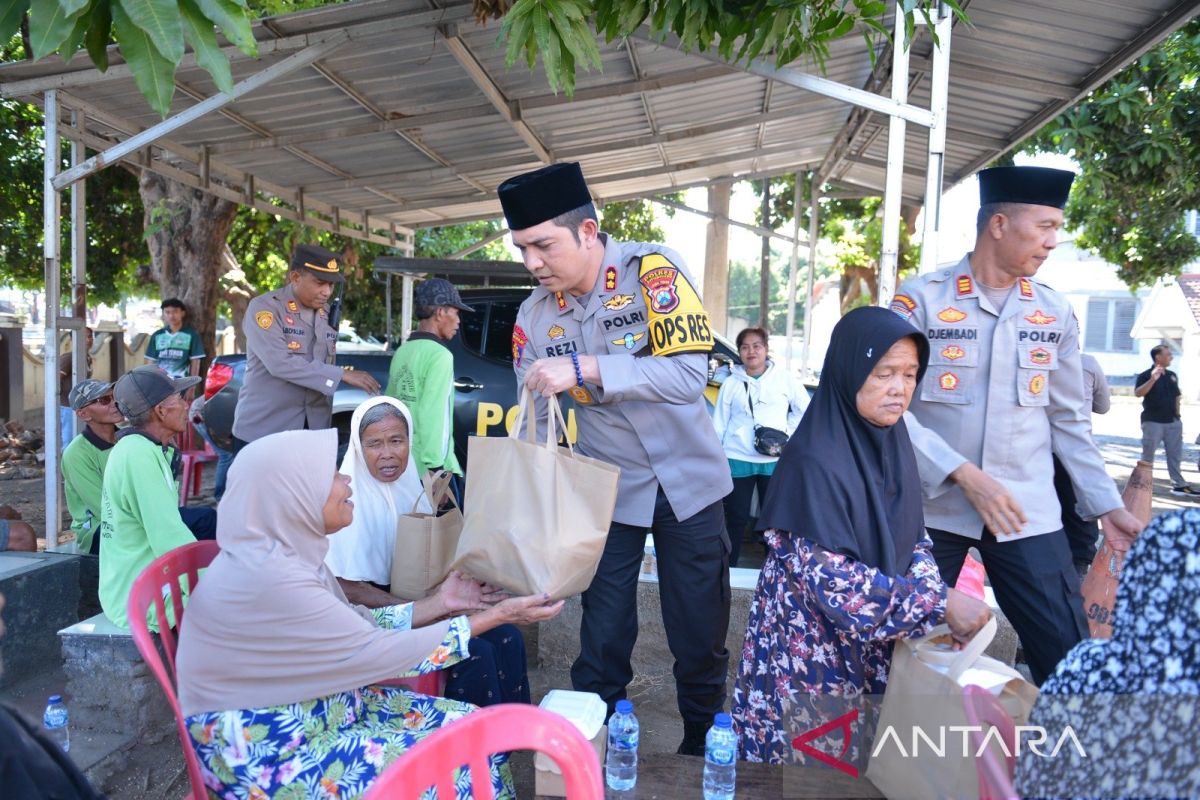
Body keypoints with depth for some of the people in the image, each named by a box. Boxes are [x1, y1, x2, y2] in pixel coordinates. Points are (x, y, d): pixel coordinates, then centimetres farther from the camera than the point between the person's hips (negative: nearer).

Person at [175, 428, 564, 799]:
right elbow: (379, 652, -24)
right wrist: (497, 615, -17)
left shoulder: (287, 550, -1)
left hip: (319, 708, 8)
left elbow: (357, 628, 7)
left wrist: (438, 603, 5)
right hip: (270, 755, -8)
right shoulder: (266, 578, -29)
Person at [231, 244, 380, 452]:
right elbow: (279, 362, -22)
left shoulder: (326, 315, 10)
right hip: (262, 429, -4)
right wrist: (341, 375, -21)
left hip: (313, 430, 5)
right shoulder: (264, 307, -9)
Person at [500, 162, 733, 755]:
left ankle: (703, 745, 33)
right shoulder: (534, 316, -5)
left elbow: (690, 373, -26)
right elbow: (534, 420, 1)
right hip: (607, 490, 2)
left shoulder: (653, 269, -16)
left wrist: (585, 368, -34)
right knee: (601, 637, 4)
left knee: (699, 631, 10)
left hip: (687, 481, -2)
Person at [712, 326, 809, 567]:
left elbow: (804, 409, 13)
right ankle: (728, 566, 17)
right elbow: (719, 424, 5)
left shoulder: (784, 379, 4)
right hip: (738, 460, 0)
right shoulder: (731, 383, 4)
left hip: (774, 461, 1)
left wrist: (788, 432, 2)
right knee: (736, 518, 6)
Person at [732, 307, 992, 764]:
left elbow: (914, 540, 6)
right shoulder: (815, 462, -24)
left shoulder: (894, 444, 0)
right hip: (814, 651, -6)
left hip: (876, 647, 7)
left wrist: (939, 601, -11)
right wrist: (939, 604, -24)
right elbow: (834, 582, -26)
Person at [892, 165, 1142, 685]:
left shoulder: (1055, 314, 7)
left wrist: (1107, 506, 7)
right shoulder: (920, 300, -6)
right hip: (931, 506, -3)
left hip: (1028, 512, 3)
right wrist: (962, 473, -19)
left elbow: (1068, 420, 12)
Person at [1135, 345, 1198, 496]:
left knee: (1175, 455, 10)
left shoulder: (1172, 375, 11)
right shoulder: (1146, 375, -9)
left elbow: (1177, 395, 21)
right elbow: (1137, 393, -24)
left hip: (1173, 422, 6)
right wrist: (1152, 379, -33)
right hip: (1152, 422, -6)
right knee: (1147, 456, 0)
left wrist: (1177, 411, 12)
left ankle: (1179, 485, 17)